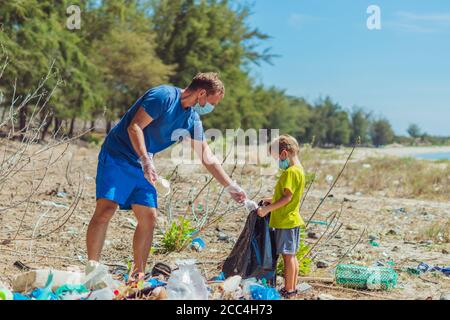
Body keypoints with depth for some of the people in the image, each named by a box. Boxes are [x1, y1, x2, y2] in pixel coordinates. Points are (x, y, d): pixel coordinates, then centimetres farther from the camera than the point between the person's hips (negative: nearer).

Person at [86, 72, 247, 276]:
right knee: (106, 210, -18)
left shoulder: (192, 120, 7)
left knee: (149, 218, 1)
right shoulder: (164, 96, -17)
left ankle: (138, 274, 9)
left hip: (142, 167, 8)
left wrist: (231, 187, 10)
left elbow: (207, 158, 11)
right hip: (117, 156, -8)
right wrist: (146, 162, -31)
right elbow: (134, 127, -22)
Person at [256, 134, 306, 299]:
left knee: (288, 255, -3)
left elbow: (287, 197, -24)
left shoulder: (291, 171, -18)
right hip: (292, 219, 10)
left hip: (285, 221, -10)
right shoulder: (299, 170, 13)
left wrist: (267, 209, -21)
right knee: (291, 256, 14)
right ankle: (293, 288, 21)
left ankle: (288, 290, 3)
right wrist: (273, 200, 16)